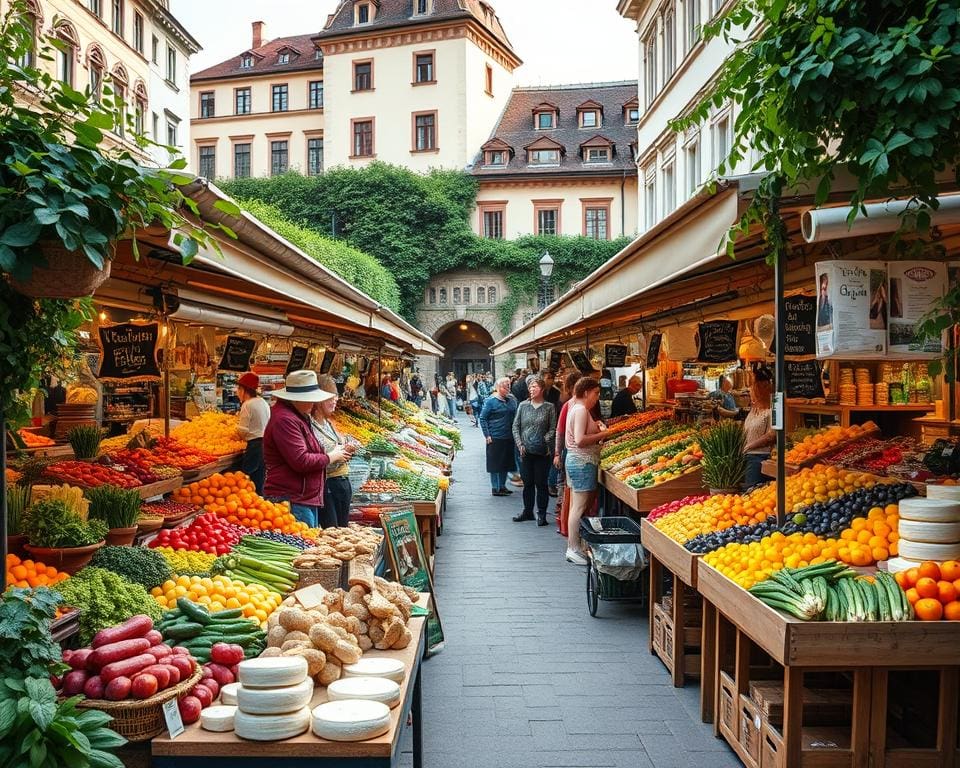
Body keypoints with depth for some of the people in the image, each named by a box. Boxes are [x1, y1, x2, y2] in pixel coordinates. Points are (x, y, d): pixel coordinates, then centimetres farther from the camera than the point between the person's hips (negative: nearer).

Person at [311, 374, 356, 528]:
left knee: (343, 529, 13)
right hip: (327, 485, -9)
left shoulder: (329, 423, 14)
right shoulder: (310, 426, -15)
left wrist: (348, 451, 4)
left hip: (343, 482, 9)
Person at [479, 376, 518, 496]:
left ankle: (502, 485, 25)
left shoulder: (512, 400, 8)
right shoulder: (491, 401, -8)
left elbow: (516, 417, 17)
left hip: (509, 437, 6)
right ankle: (495, 488, 8)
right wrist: (487, 435, -10)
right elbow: (483, 418, -6)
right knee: (495, 464, 0)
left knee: (506, 463, 12)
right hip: (495, 438, -6)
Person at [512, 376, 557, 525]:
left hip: (542, 452, -3)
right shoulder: (523, 405, 5)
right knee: (527, 482, 11)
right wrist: (519, 444, -3)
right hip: (525, 451, 3)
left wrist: (544, 441, -14)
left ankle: (541, 514, 10)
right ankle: (527, 511, 24)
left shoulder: (549, 407, -1)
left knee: (541, 483, 2)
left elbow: (553, 429, -2)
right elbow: (516, 426, 7)